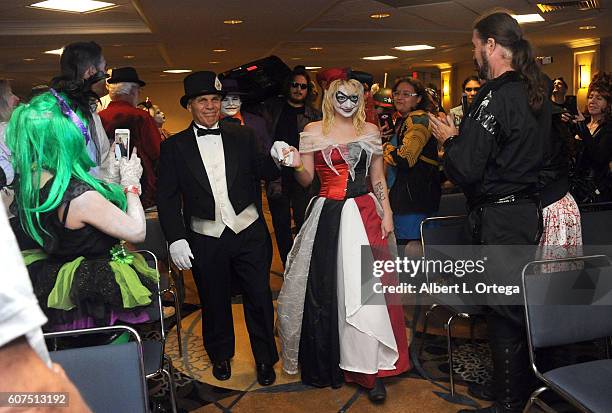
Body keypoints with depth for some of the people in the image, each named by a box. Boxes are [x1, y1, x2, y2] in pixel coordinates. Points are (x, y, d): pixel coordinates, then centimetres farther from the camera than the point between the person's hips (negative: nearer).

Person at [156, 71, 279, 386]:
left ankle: (265, 359, 31)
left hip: (249, 233, 1)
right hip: (205, 239, 0)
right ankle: (220, 356, 40)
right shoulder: (174, 147, 0)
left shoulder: (242, 137, 3)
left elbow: (264, 172, 2)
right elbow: (166, 197, -1)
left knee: (260, 299, 9)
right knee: (214, 301, 16)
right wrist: (176, 239, -9)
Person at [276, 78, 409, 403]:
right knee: (324, 289, 3)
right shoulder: (313, 131, 5)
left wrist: (387, 213, 1)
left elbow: (378, 178, 11)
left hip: (364, 213, 0)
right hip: (327, 216, 0)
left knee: (367, 287, -5)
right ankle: (325, 360, 21)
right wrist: (297, 165, -17)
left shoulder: (370, 131, 9)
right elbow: (306, 180, 4)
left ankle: (369, 368, 3)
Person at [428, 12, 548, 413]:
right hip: (530, 211, 9)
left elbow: (465, 171, -22)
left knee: (503, 312, 2)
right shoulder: (536, 93, 9)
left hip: (499, 218, -9)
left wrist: (449, 139, -3)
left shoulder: (495, 99, -19)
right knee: (523, 306, 20)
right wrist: (462, 135, 16)